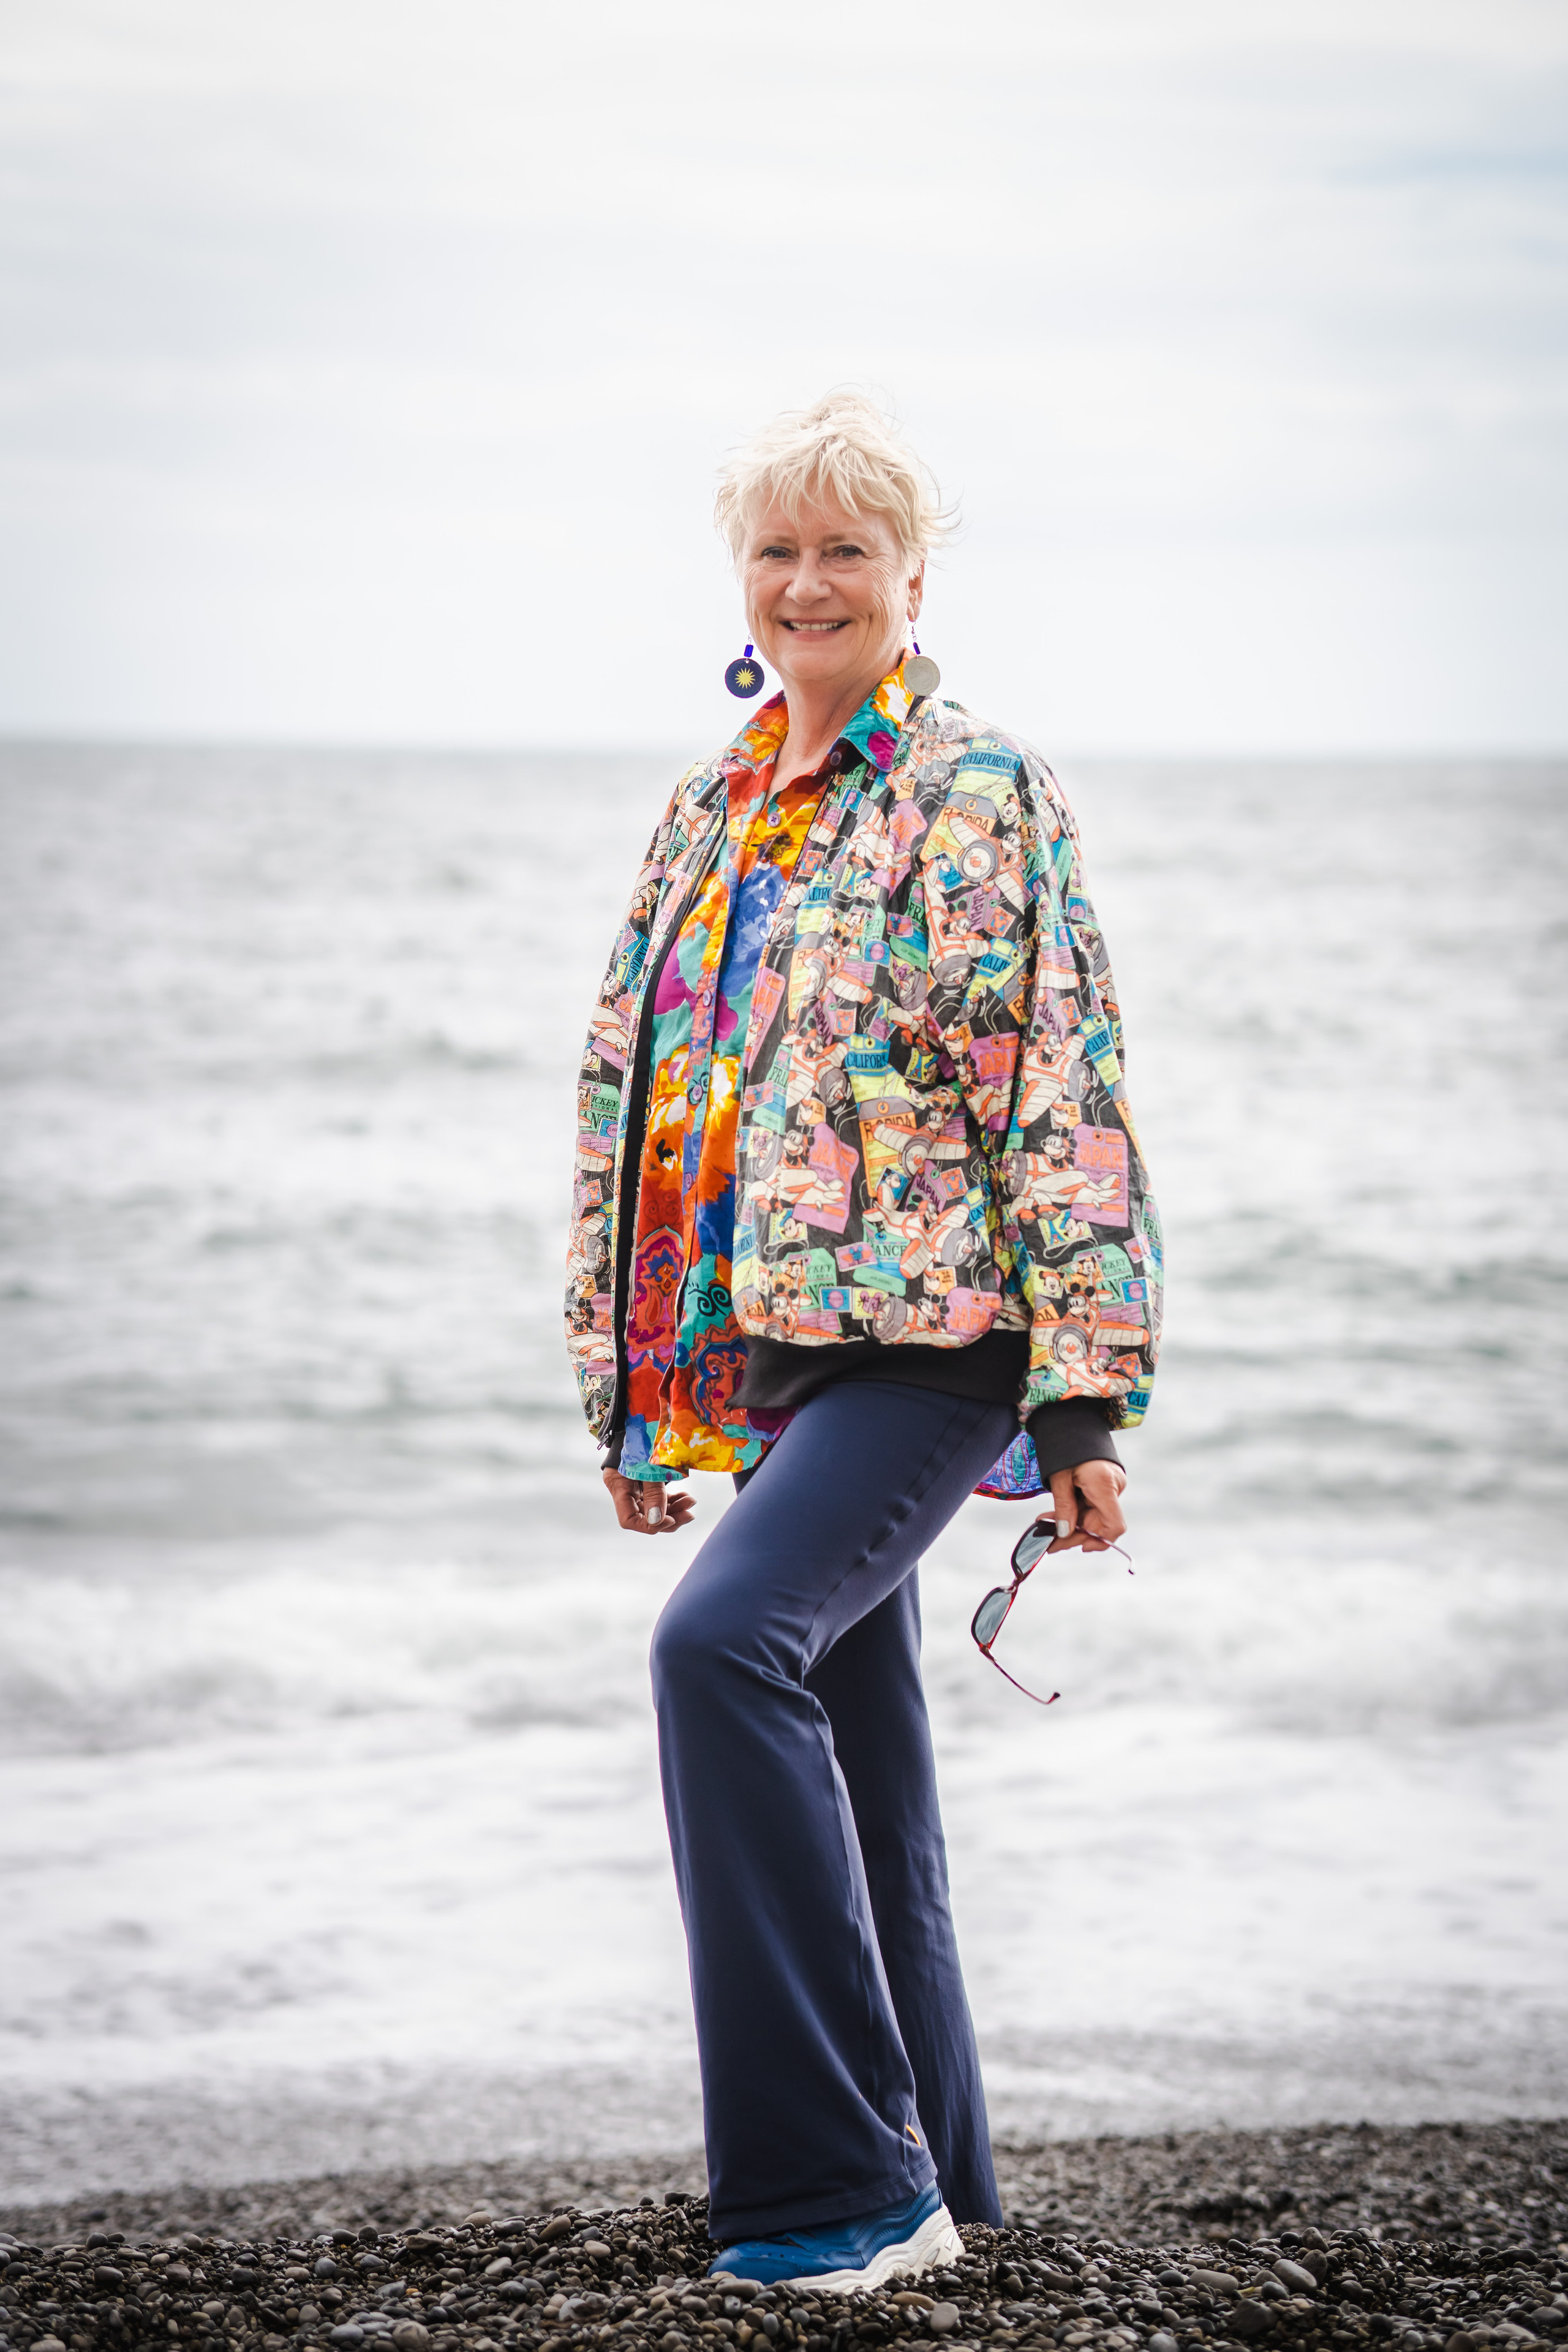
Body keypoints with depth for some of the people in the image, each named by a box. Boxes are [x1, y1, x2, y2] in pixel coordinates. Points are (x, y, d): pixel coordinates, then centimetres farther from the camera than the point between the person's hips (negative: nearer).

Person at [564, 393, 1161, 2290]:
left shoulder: (980, 797, -6)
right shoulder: (709, 814, 15)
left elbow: (1061, 1097, -10)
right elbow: (637, 1086, 19)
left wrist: (1084, 1396, -14)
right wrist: (630, 1388, 18)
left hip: (930, 1339, -8)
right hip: (765, 1348, 8)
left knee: (724, 1638, -26)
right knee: (855, 1762, 12)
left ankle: (842, 2178, -21)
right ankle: (924, 2171, 25)